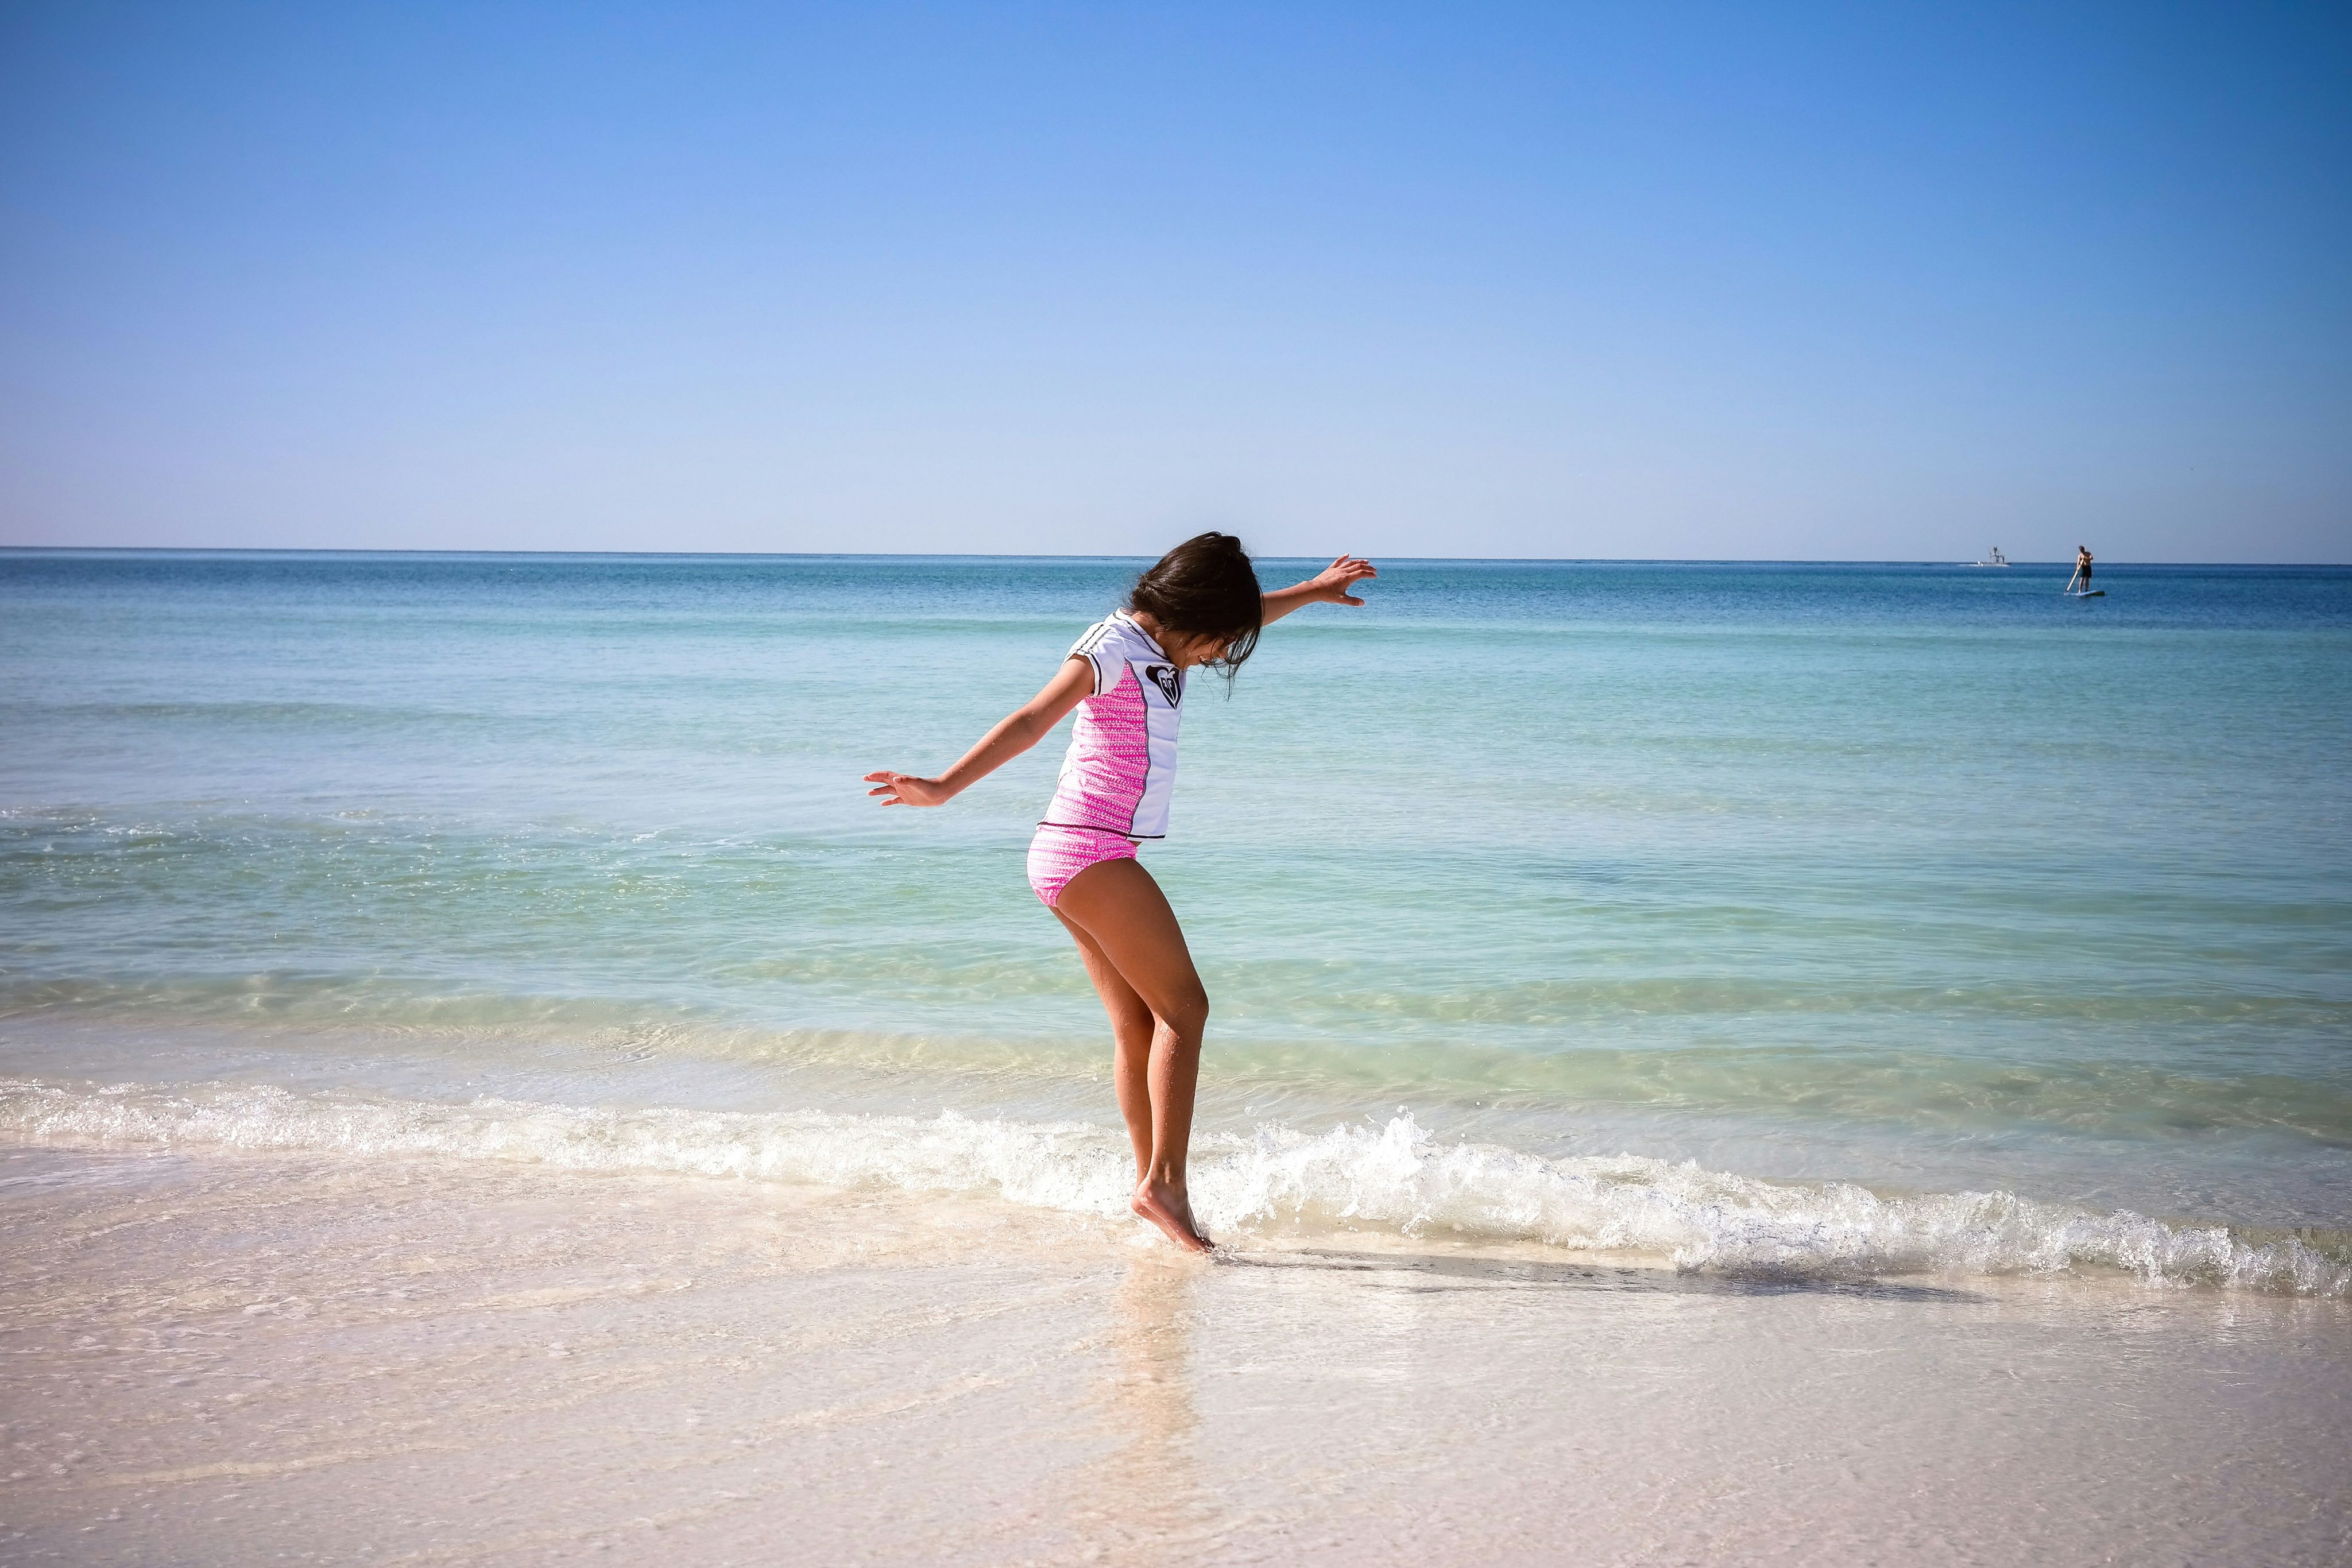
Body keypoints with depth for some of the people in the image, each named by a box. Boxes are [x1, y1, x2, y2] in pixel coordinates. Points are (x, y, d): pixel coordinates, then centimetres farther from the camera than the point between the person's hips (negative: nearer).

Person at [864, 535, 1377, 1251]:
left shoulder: (1154, 649, 15)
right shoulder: (1112, 649, -14)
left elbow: (1240, 618, 34)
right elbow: (1030, 722, -26)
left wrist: (1313, 592, 44)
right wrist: (944, 787, -35)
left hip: (1086, 861, 10)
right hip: (1090, 852, -10)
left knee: (1138, 1024, 8)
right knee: (1183, 1007, -8)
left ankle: (1151, 1183, 11)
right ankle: (1165, 1184, -10)